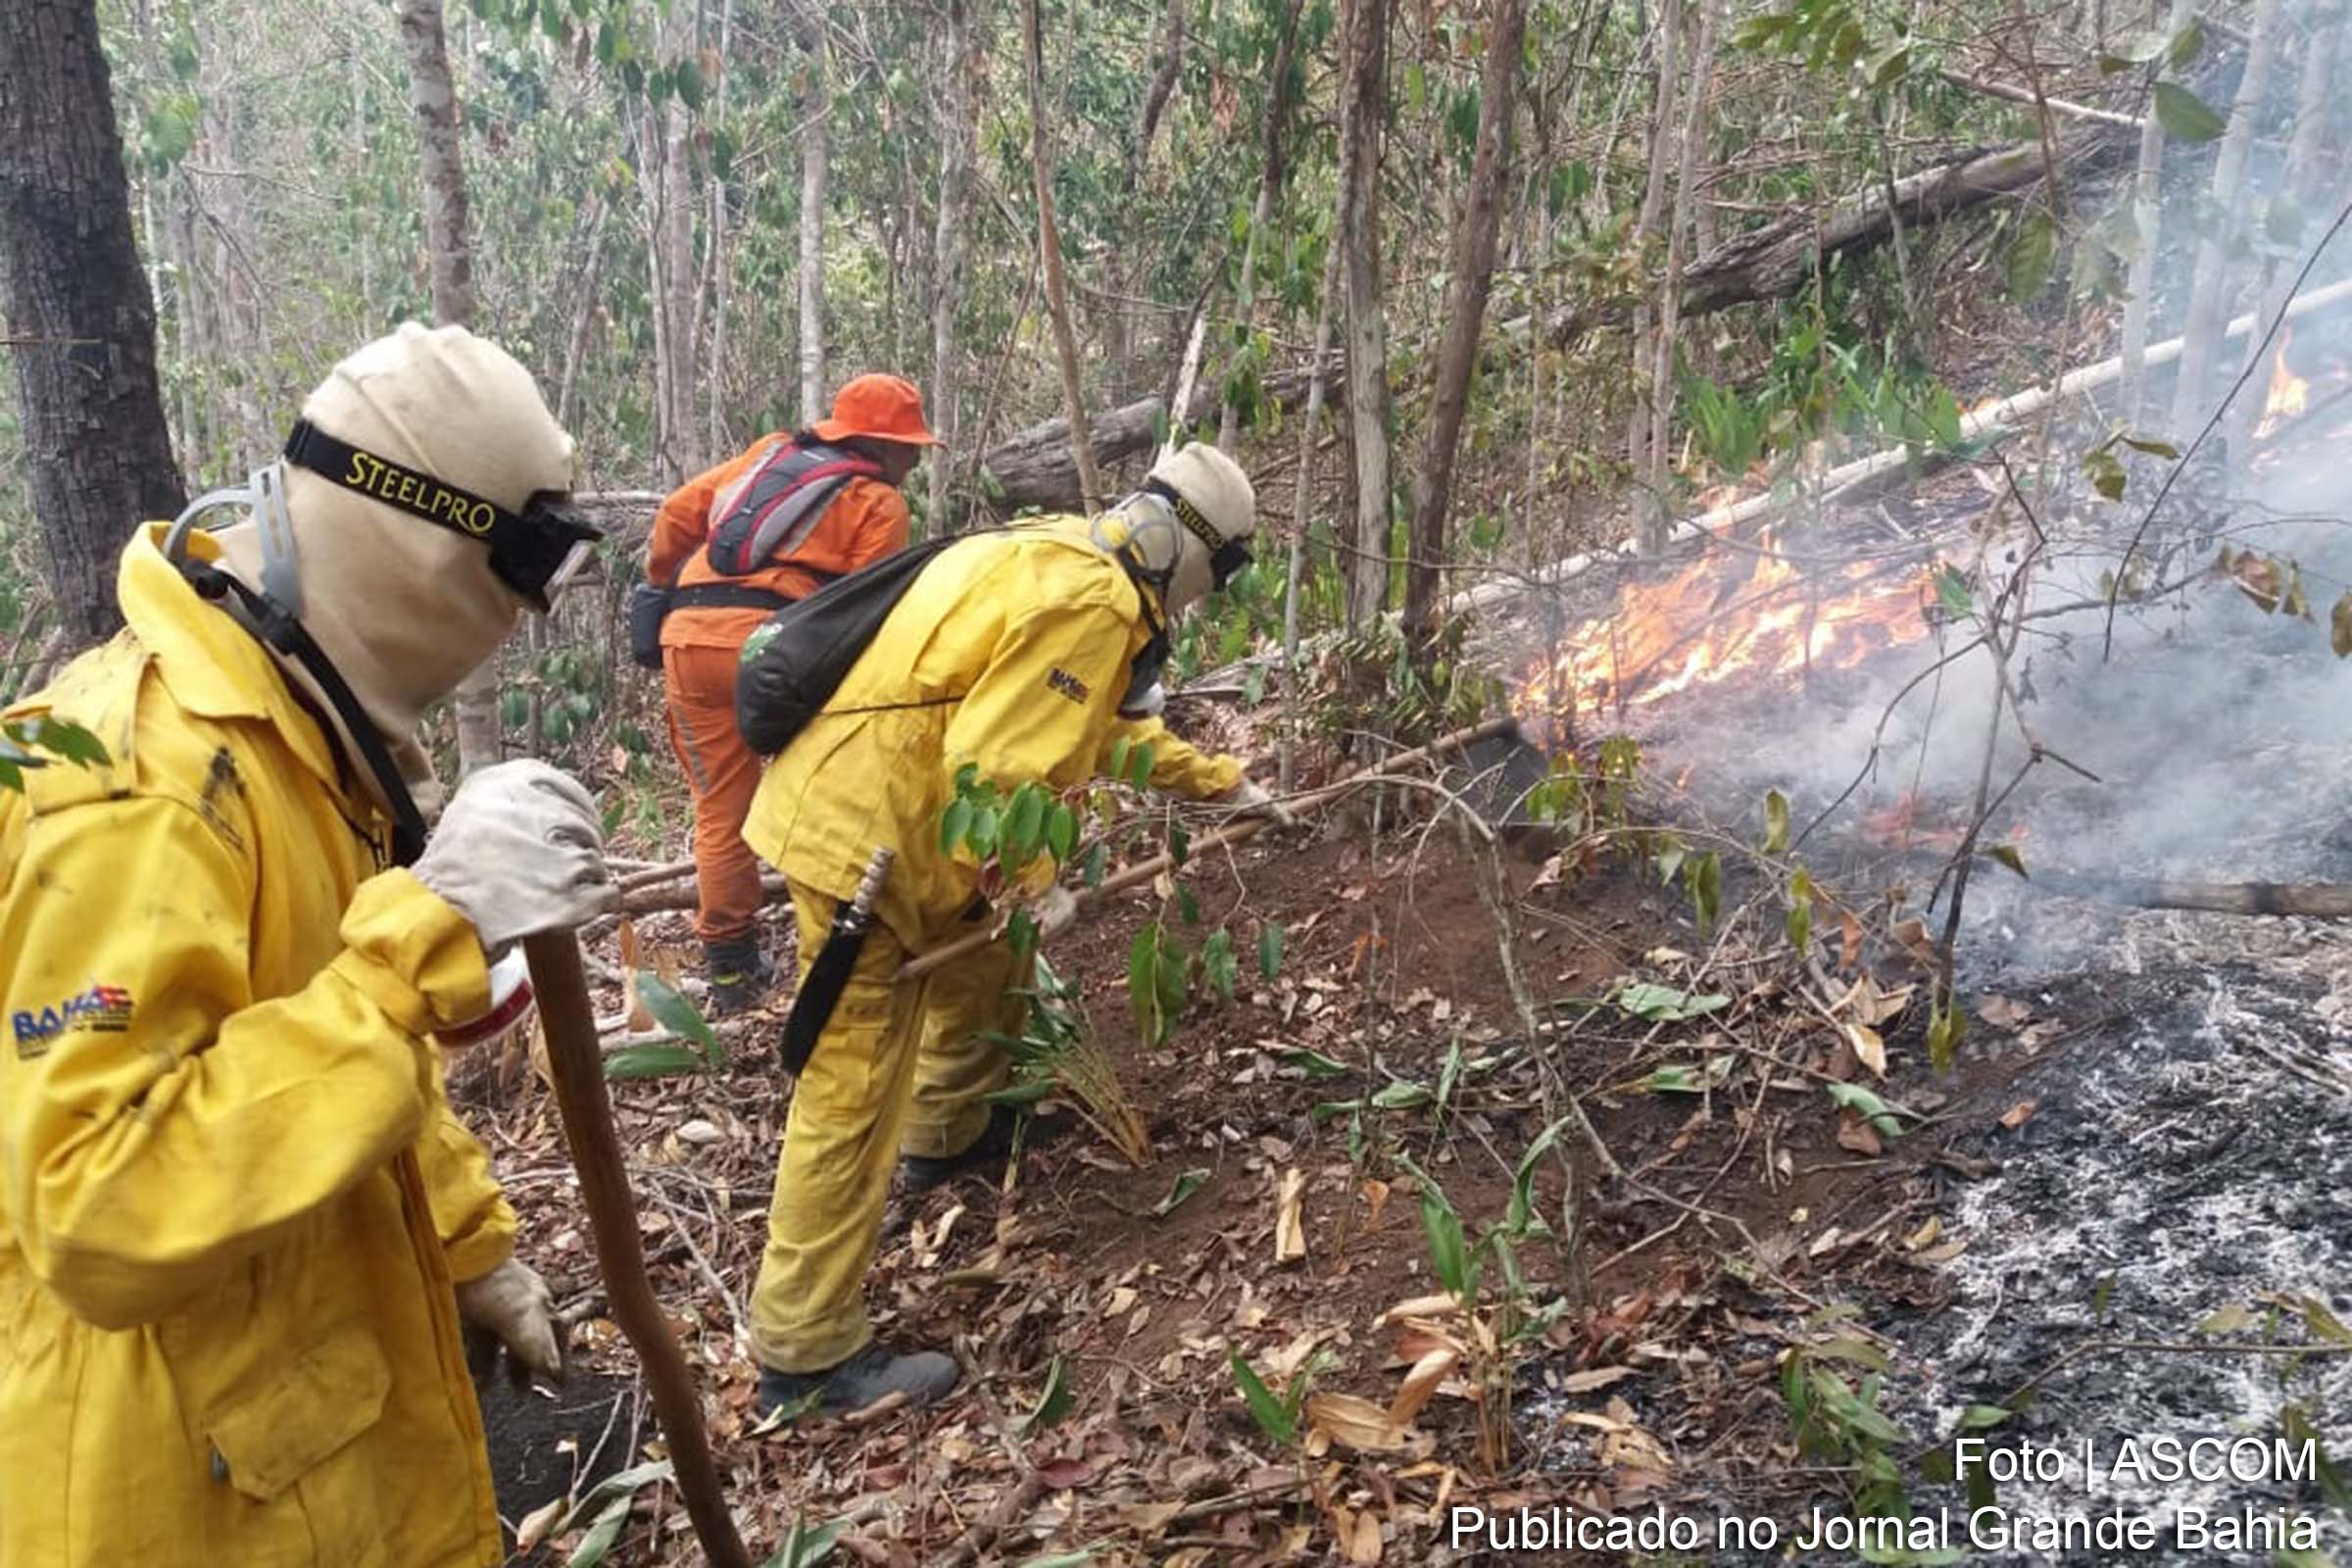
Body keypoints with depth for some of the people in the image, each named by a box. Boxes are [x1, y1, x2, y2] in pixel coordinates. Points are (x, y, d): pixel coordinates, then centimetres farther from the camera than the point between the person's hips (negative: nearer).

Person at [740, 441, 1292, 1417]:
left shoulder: (1066, 562, 16)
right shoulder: (1090, 603, -16)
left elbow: (1117, 725, 31)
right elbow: (992, 765, -24)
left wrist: (1221, 783, 38)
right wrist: (1032, 885, -12)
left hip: (848, 794, 10)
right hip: (863, 832, -10)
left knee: (984, 954, 29)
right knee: (856, 1092, -4)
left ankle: (950, 1134, 50)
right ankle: (806, 1352, 7)